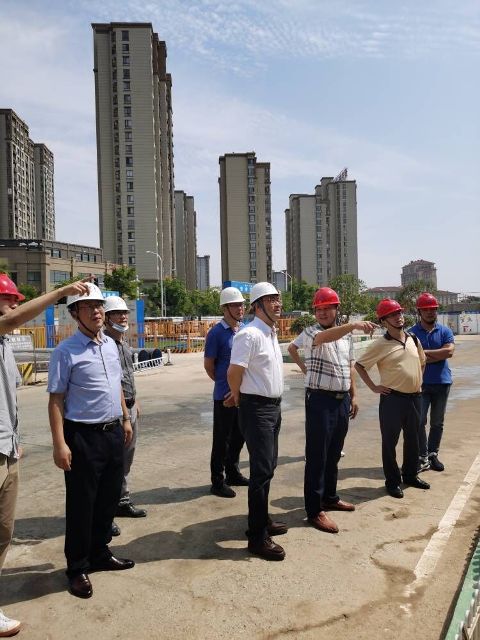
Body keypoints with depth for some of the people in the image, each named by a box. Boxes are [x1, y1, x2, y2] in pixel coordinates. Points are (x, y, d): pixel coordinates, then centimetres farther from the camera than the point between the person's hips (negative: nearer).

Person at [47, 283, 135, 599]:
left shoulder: (111, 345, 8)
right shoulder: (66, 351, -13)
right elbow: (56, 399, -15)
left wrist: (125, 419, 18)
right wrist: (60, 444, -18)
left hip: (114, 433, 7)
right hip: (83, 436, -7)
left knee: (109, 498, 18)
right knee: (81, 504, 6)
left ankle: (100, 553, 37)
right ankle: (77, 568, 24)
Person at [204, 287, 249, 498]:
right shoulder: (217, 333, -13)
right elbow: (208, 365, -7)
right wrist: (225, 384, 5)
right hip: (224, 395, -6)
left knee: (239, 436, 17)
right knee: (222, 439, 4)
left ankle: (233, 473, 34)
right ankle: (217, 481, 17)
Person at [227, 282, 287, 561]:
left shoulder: (272, 333, 12)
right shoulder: (250, 334, -18)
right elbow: (233, 373, -20)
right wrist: (239, 398, -4)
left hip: (274, 406, 9)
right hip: (257, 408, -9)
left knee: (268, 466, 18)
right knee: (262, 470, -5)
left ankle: (262, 519, 33)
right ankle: (257, 537, 6)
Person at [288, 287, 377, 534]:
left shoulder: (346, 335, 10)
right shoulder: (310, 333, -12)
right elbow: (325, 337, -35)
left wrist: (353, 395, 13)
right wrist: (354, 324, -49)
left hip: (342, 399, 7)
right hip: (320, 400, -7)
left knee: (334, 453, 18)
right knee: (316, 456, -2)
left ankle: (330, 497, 34)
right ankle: (314, 510, 6)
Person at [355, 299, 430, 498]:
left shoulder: (413, 339, 6)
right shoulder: (380, 345, -12)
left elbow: (422, 361, 23)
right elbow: (359, 365, -8)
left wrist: (418, 382, 15)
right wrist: (373, 387, -9)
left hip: (415, 397, 6)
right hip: (392, 399, -6)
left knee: (412, 439, 19)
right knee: (390, 441, 5)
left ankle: (410, 475, 37)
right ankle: (392, 481, 19)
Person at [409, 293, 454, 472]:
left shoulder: (445, 331, 4)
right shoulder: (412, 333, -3)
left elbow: (449, 351, -13)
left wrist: (425, 353, -12)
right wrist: (438, 355, -12)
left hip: (442, 383, 3)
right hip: (421, 384, -3)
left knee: (437, 423, 12)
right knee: (419, 422, -2)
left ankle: (433, 455, 24)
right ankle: (423, 457, 7)